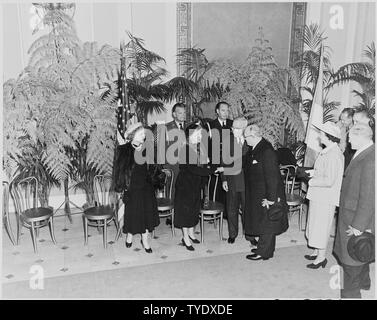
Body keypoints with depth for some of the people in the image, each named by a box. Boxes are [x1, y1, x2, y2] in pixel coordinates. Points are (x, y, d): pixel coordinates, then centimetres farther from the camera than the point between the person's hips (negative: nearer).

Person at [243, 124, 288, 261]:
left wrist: (271, 198, -24)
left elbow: (272, 176, -25)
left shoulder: (267, 151, -24)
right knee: (262, 222, 19)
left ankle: (264, 253, 15)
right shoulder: (253, 149, 5)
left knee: (266, 223, 4)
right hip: (257, 194, 9)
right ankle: (265, 247, 34)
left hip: (266, 194, -9)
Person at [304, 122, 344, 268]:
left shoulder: (333, 155, -24)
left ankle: (321, 257, 18)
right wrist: (312, 172, 4)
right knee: (316, 225, 20)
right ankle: (317, 251, 35)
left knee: (321, 227, 3)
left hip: (325, 198, -10)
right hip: (319, 196, 10)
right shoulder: (327, 152, 7)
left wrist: (311, 181, -17)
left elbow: (329, 181, -28)